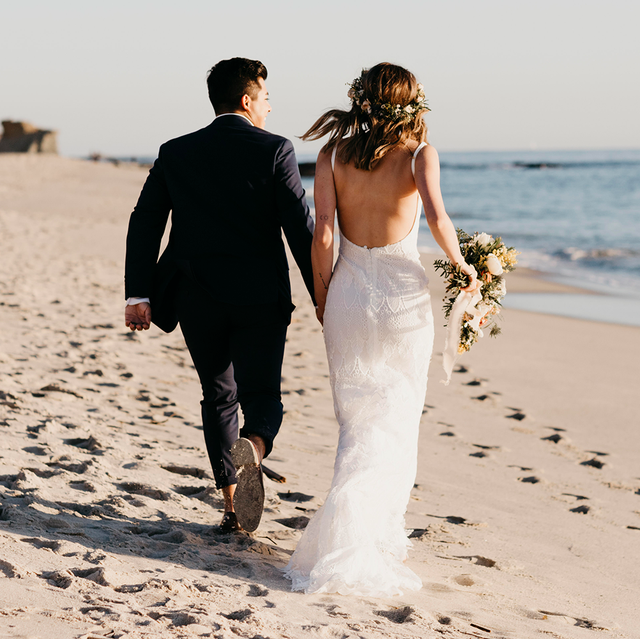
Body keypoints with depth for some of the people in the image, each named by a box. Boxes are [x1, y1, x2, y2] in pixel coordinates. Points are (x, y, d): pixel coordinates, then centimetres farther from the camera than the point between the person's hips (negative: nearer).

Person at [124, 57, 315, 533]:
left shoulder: (176, 153, 5)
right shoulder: (275, 150, -5)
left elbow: (144, 224, -1)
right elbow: (302, 230, -10)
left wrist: (138, 294, -2)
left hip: (198, 300, 3)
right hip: (260, 298, -3)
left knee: (218, 398, 16)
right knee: (262, 396, 7)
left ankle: (234, 506, 15)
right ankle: (252, 450, -27)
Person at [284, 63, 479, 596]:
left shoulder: (333, 156, 0)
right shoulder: (419, 154, -5)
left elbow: (323, 235, -5)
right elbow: (437, 218, -20)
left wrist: (322, 294, 7)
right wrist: (462, 266, -3)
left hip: (349, 292, 2)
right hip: (403, 294, -2)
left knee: (357, 419, 12)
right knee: (396, 422, 7)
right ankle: (371, 542, -1)